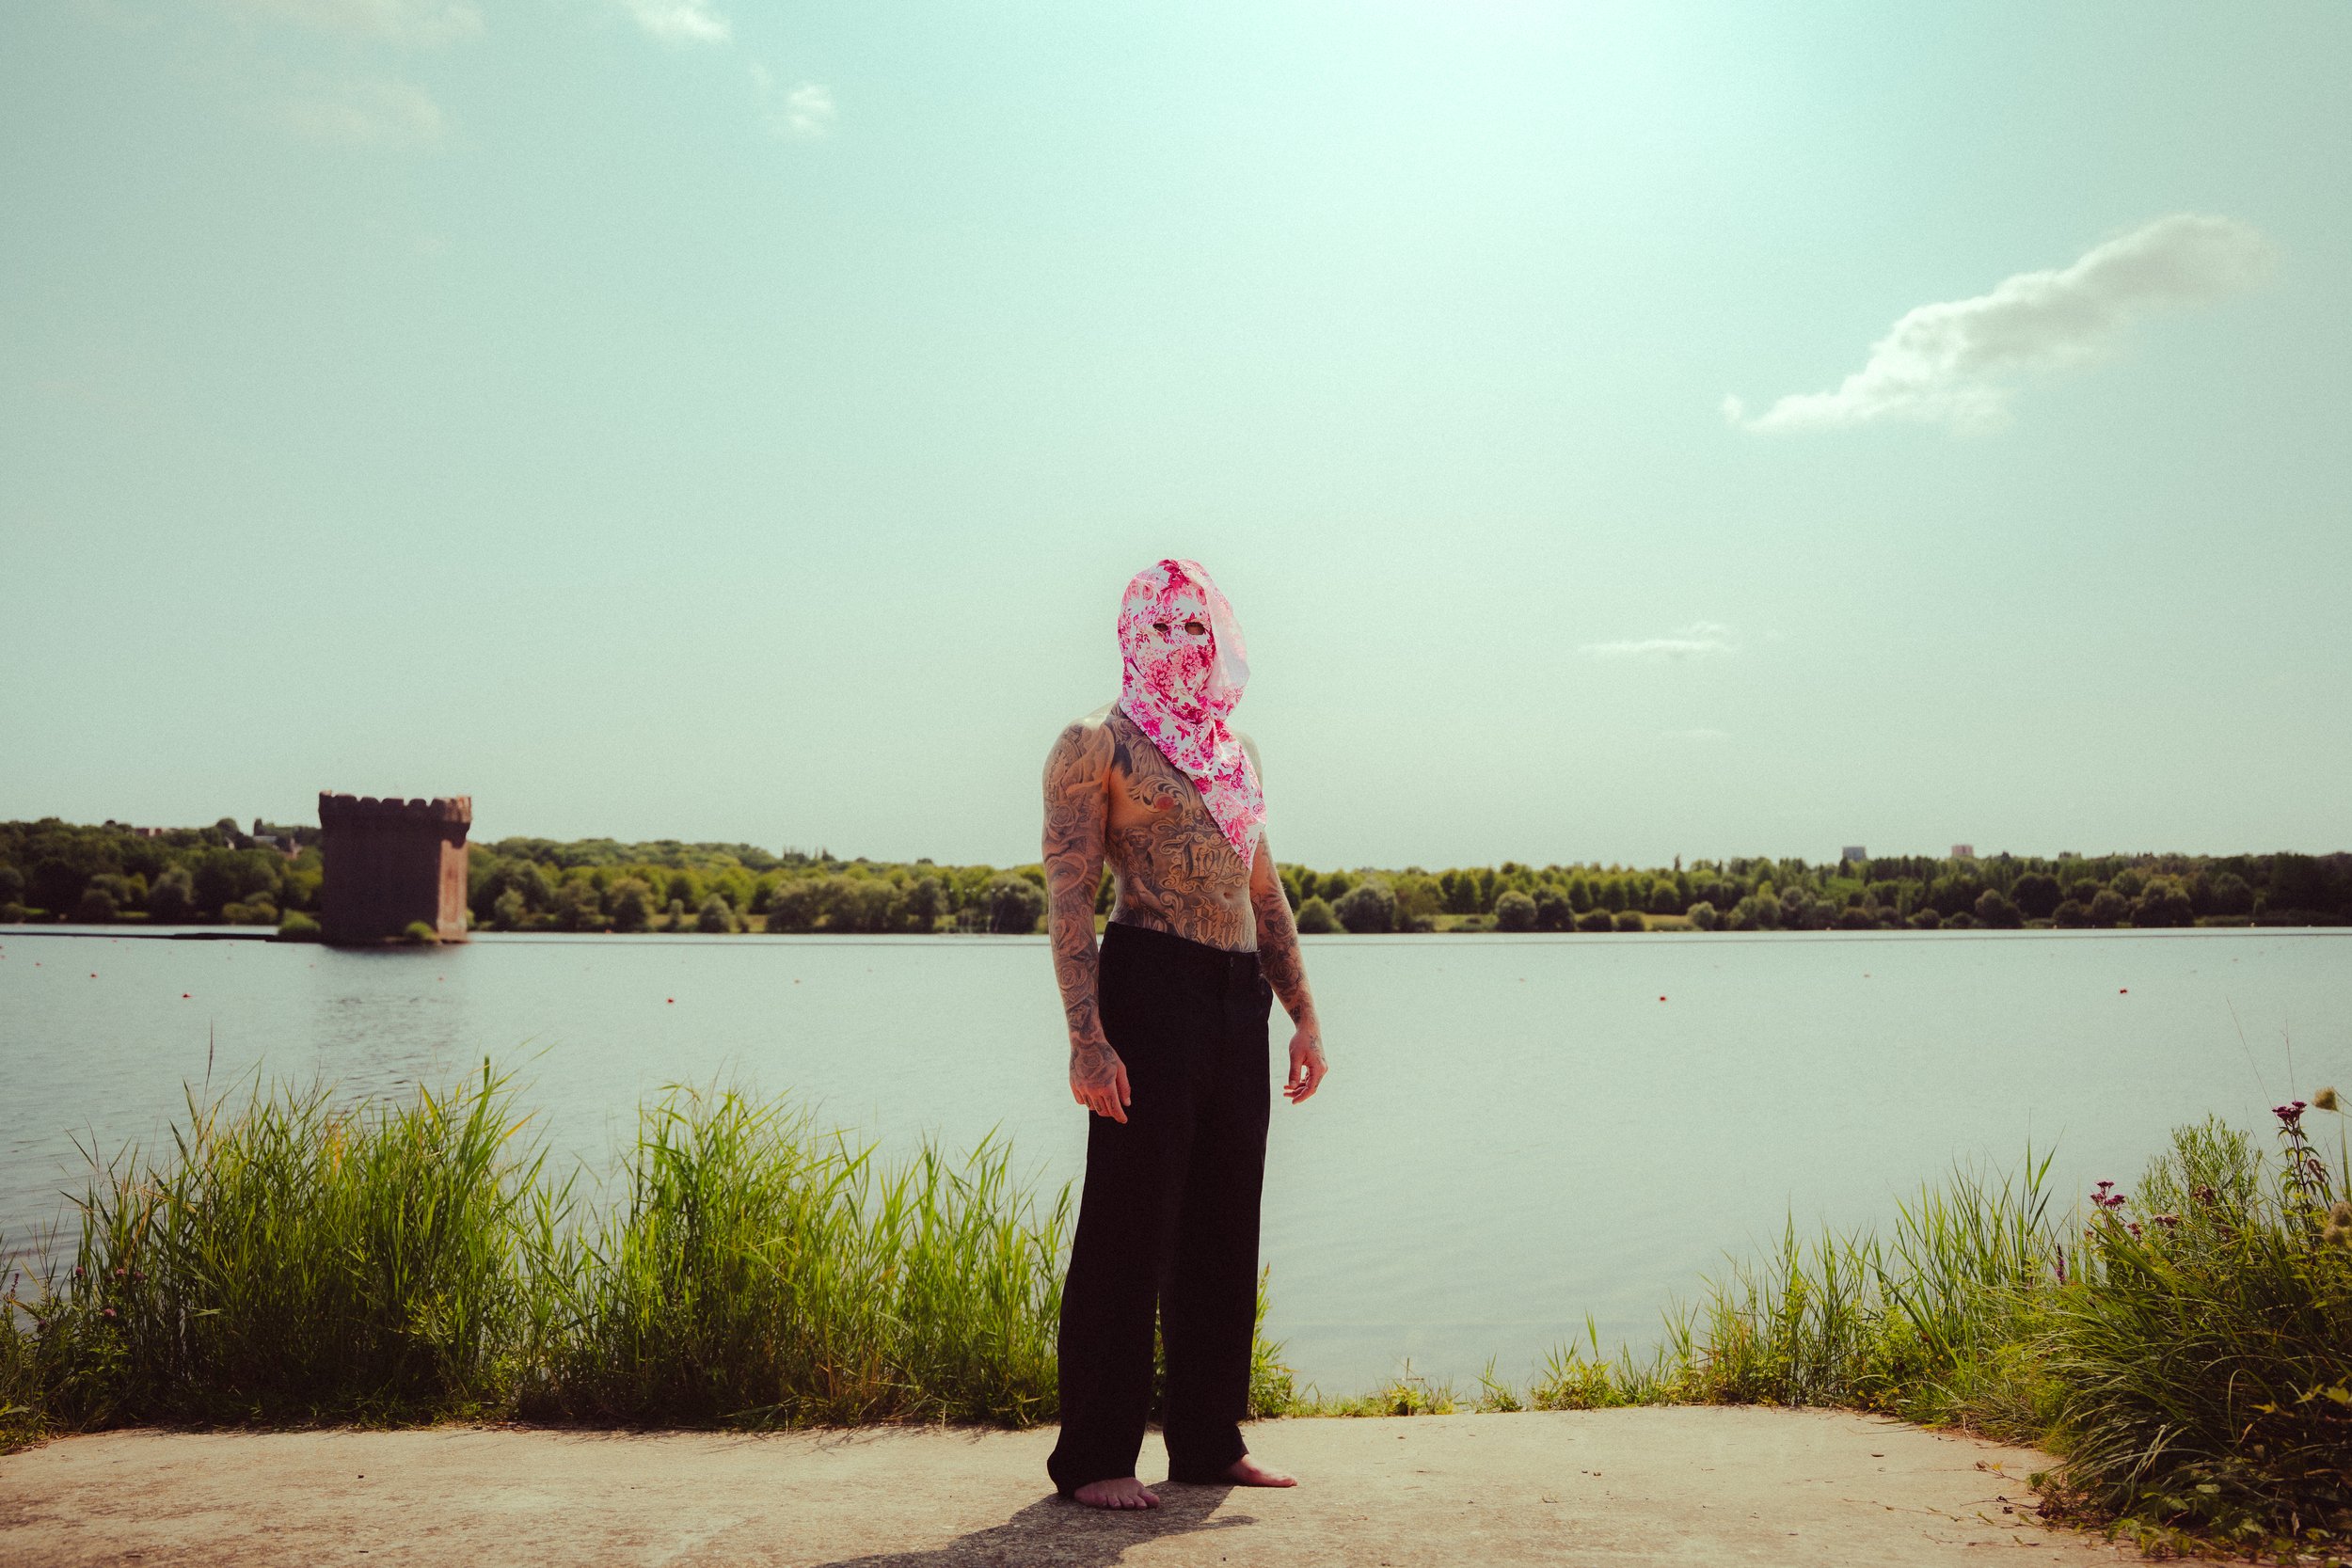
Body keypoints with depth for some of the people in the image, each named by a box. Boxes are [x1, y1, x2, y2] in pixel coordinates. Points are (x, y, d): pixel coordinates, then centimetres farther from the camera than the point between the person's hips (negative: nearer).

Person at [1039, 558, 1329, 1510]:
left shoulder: (1234, 750, 20)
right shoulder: (1096, 745, -1)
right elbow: (1069, 902, -8)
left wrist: (1303, 1015, 16)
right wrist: (1086, 1037, -18)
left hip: (1239, 1000, 7)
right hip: (1150, 985, -7)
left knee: (1227, 1220, 11)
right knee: (1132, 1220, -3)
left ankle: (1209, 1440, 23)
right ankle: (1094, 1456, 9)